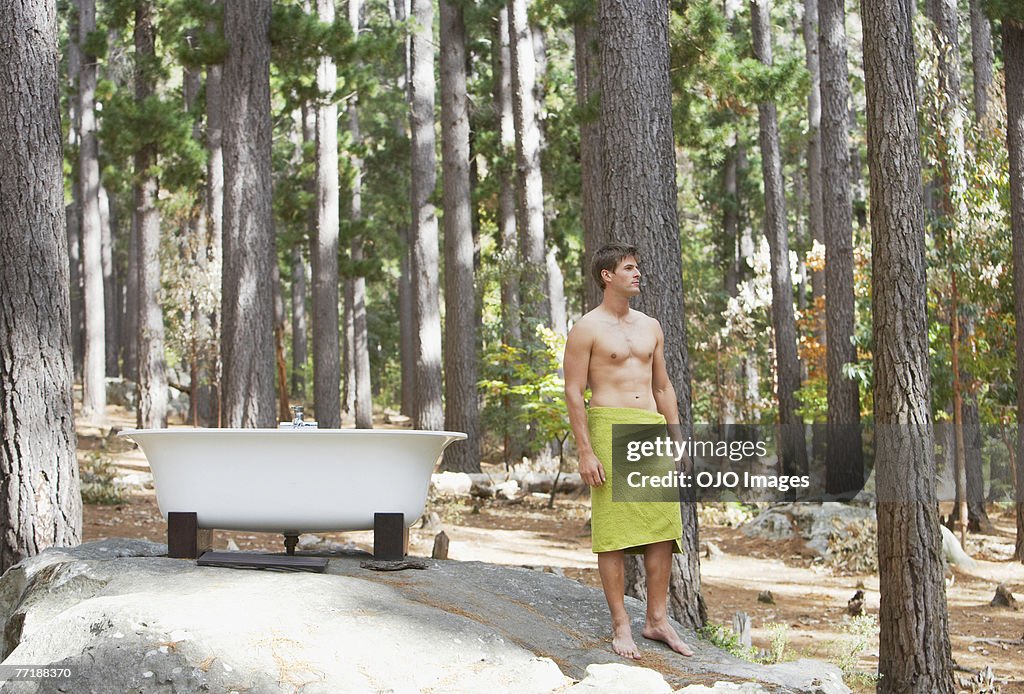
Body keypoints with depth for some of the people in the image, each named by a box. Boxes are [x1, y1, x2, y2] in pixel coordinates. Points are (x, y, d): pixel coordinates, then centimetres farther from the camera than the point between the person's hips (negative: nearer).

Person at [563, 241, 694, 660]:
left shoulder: (650, 327, 17)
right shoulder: (586, 330, -1)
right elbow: (573, 393, -5)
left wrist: (676, 441, 14)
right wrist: (585, 452, -13)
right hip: (609, 427, -6)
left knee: (664, 526, 1)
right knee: (614, 530, -5)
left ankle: (657, 620, 10)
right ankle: (620, 626, 1)